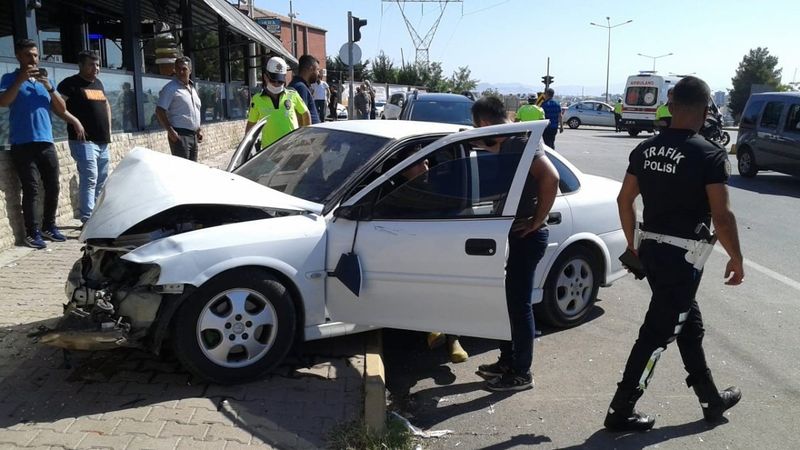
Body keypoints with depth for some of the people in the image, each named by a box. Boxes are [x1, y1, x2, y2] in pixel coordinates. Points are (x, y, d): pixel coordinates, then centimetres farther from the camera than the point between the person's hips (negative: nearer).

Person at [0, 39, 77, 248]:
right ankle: (32, 233, -5)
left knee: (53, 187, 6)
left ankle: (49, 226, 18)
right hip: (22, 144, -4)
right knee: (31, 189, -8)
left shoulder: (46, 80, 17)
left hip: (46, 142, 5)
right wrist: (21, 79, -17)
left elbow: (61, 110, 10)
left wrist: (49, 88, -5)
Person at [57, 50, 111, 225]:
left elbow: (106, 104, 29)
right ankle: (88, 220, -15)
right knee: (89, 179, -15)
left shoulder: (98, 83, 18)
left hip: (103, 141, 8)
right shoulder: (70, 83, -4)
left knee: (101, 180, 12)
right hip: (84, 140, -8)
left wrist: (109, 130, 19)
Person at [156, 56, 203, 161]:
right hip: (179, 135, -8)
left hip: (193, 135, 8)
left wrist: (199, 130, 19)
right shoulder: (171, 88, -7)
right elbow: (160, 111, -12)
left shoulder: (193, 88, 18)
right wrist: (170, 131, -20)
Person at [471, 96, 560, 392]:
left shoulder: (521, 142, -18)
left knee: (519, 304, 0)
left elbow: (550, 178, -29)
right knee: (506, 300, 17)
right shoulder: (504, 145, 12)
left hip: (527, 237, -10)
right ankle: (507, 361, 32)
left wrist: (537, 220, -22)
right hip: (511, 234, 10)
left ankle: (521, 373, 13)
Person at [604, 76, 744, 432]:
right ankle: (621, 410, 8)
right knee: (658, 333, 1)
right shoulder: (710, 155, -15)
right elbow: (722, 216, -17)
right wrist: (736, 259, -3)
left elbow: (624, 200, 9)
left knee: (689, 324, 21)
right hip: (683, 255, -7)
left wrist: (632, 243, 20)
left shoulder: (645, 149, 4)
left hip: (651, 249, 7)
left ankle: (712, 399, 36)